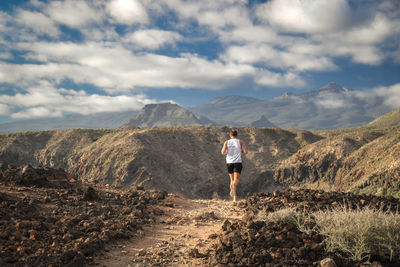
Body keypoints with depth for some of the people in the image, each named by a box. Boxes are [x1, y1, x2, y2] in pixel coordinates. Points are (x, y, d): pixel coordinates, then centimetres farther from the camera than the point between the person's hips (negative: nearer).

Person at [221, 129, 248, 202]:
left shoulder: (226, 142, 5)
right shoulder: (240, 142, 3)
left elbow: (223, 152, -7)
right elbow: (245, 151, -4)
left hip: (229, 162, 2)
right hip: (238, 162, -2)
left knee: (232, 179, 17)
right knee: (236, 179, -10)